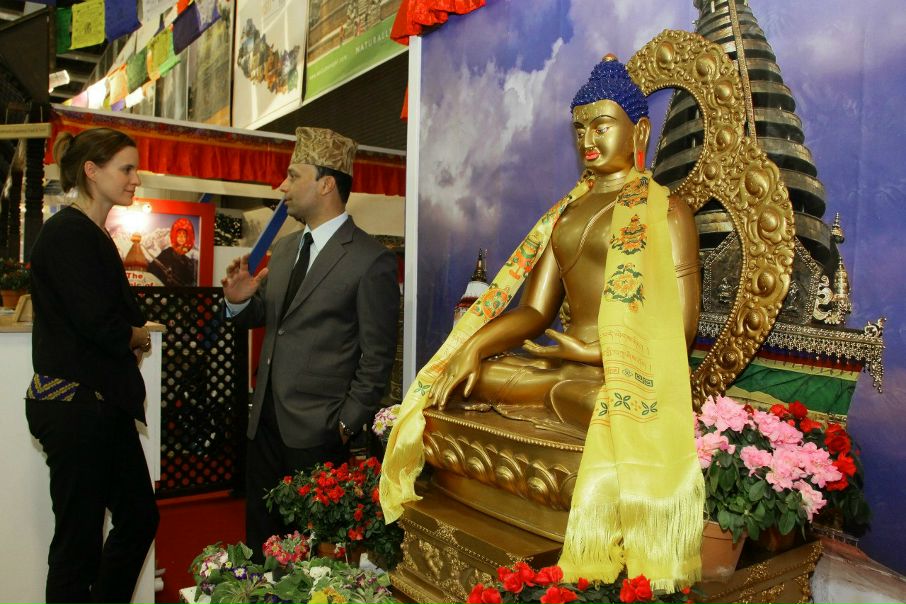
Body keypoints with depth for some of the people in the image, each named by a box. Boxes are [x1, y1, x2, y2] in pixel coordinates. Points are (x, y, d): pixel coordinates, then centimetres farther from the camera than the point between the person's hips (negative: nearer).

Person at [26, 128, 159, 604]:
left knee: (139, 519, 16)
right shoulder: (68, 233, -14)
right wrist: (140, 337, -4)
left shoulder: (94, 235, 15)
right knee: (78, 541, 3)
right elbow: (100, 324, -23)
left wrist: (130, 337, -6)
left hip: (104, 404, 10)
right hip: (73, 404, -10)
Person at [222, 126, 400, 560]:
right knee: (260, 536, 19)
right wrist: (240, 300, -3)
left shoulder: (370, 260, -12)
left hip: (319, 432, -7)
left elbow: (377, 357, -12)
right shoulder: (284, 249, 11)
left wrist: (348, 425, -13)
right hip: (266, 422, 7)